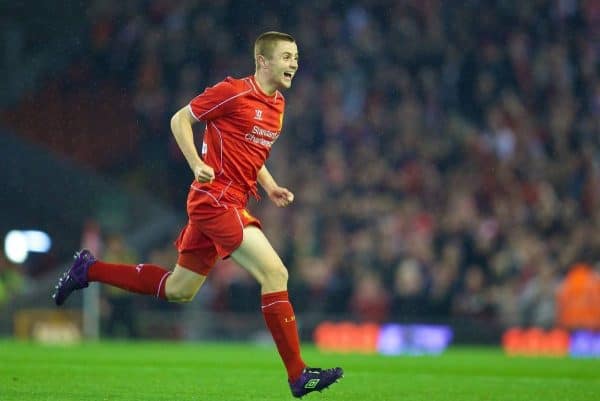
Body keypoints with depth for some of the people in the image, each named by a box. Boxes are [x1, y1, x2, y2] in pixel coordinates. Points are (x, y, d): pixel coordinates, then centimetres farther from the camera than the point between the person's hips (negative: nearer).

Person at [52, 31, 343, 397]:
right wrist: (197, 164, -19)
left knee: (178, 290, 16)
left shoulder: (277, 104, 14)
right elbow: (180, 120, -6)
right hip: (216, 199, -10)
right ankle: (298, 375, -14)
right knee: (275, 273, -17)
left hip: (231, 203, 10)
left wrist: (271, 187, 12)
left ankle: (89, 270, 29)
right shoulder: (233, 92, -12)